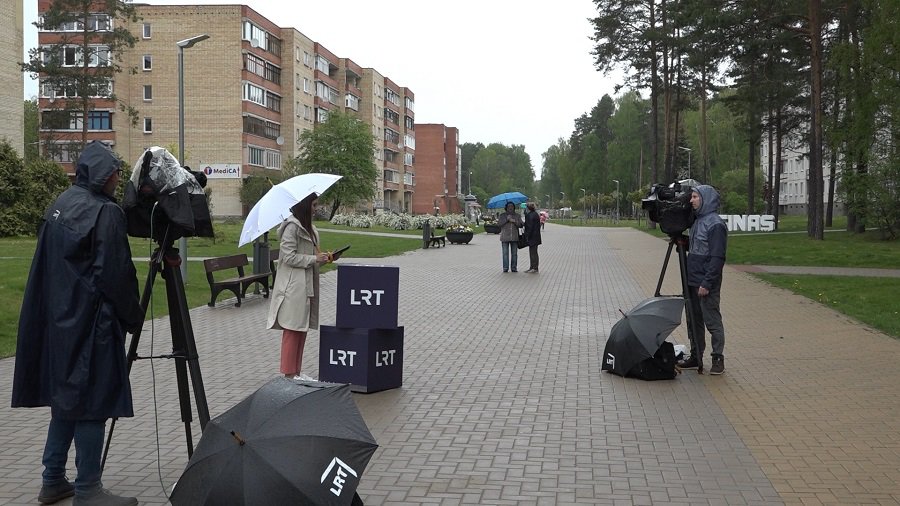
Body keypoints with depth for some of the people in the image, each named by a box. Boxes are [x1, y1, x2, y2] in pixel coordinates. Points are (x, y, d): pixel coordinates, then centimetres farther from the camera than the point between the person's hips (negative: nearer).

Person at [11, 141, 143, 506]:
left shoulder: (59, 205, 11)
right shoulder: (104, 213, -15)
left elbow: (46, 266, 15)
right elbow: (116, 274, -17)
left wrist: (56, 307, 20)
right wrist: (133, 317, -5)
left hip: (58, 319, 9)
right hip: (90, 321, -9)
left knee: (65, 396, 17)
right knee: (91, 400, -2)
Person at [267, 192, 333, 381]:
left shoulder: (307, 227, 18)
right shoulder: (291, 226, -13)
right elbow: (289, 257, -18)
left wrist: (322, 257, 8)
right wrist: (314, 258, -14)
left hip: (306, 286, 10)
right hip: (293, 286, -9)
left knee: (302, 329, 11)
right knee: (292, 330, -4)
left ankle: (297, 371, 18)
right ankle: (289, 374, 3)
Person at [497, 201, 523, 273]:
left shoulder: (517, 216, 12)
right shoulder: (502, 215, 9)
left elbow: (521, 225, 4)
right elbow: (498, 224, -3)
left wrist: (514, 221, -10)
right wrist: (506, 219, -11)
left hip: (514, 237, 2)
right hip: (505, 237, -1)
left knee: (514, 253, 2)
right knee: (505, 253, -5)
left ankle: (514, 267, 9)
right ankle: (505, 268, -2)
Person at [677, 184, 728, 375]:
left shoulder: (716, 225, -15)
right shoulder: (697, 222, 14)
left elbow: (717, 258, -18)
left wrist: (707, 283, -21)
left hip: (707, 285, -9)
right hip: (693, 282, 9)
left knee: (712, 321, -1)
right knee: (694, 320, 14)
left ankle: (718, 359, 8)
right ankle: (695, 357, 22)